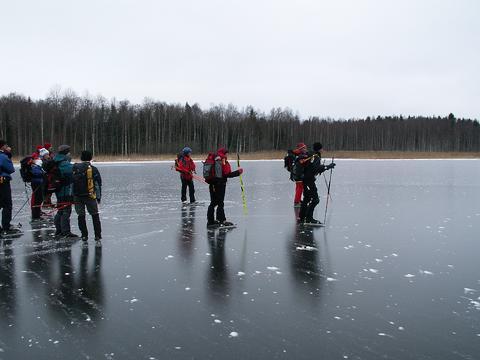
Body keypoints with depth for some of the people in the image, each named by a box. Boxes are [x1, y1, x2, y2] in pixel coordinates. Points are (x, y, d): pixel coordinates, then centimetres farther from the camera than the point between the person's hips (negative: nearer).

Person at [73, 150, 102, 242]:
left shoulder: (74, 168, 3)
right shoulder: (93, 169, -5)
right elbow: (98, 184, -4)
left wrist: (72, 196, 14)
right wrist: (99, 197, 3)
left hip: (77, 196, 3)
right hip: (90, 196, -2)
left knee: (81, 215, 11)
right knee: (95, 215, 9)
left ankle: (84, 235, 12)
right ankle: (97, 235, 8)